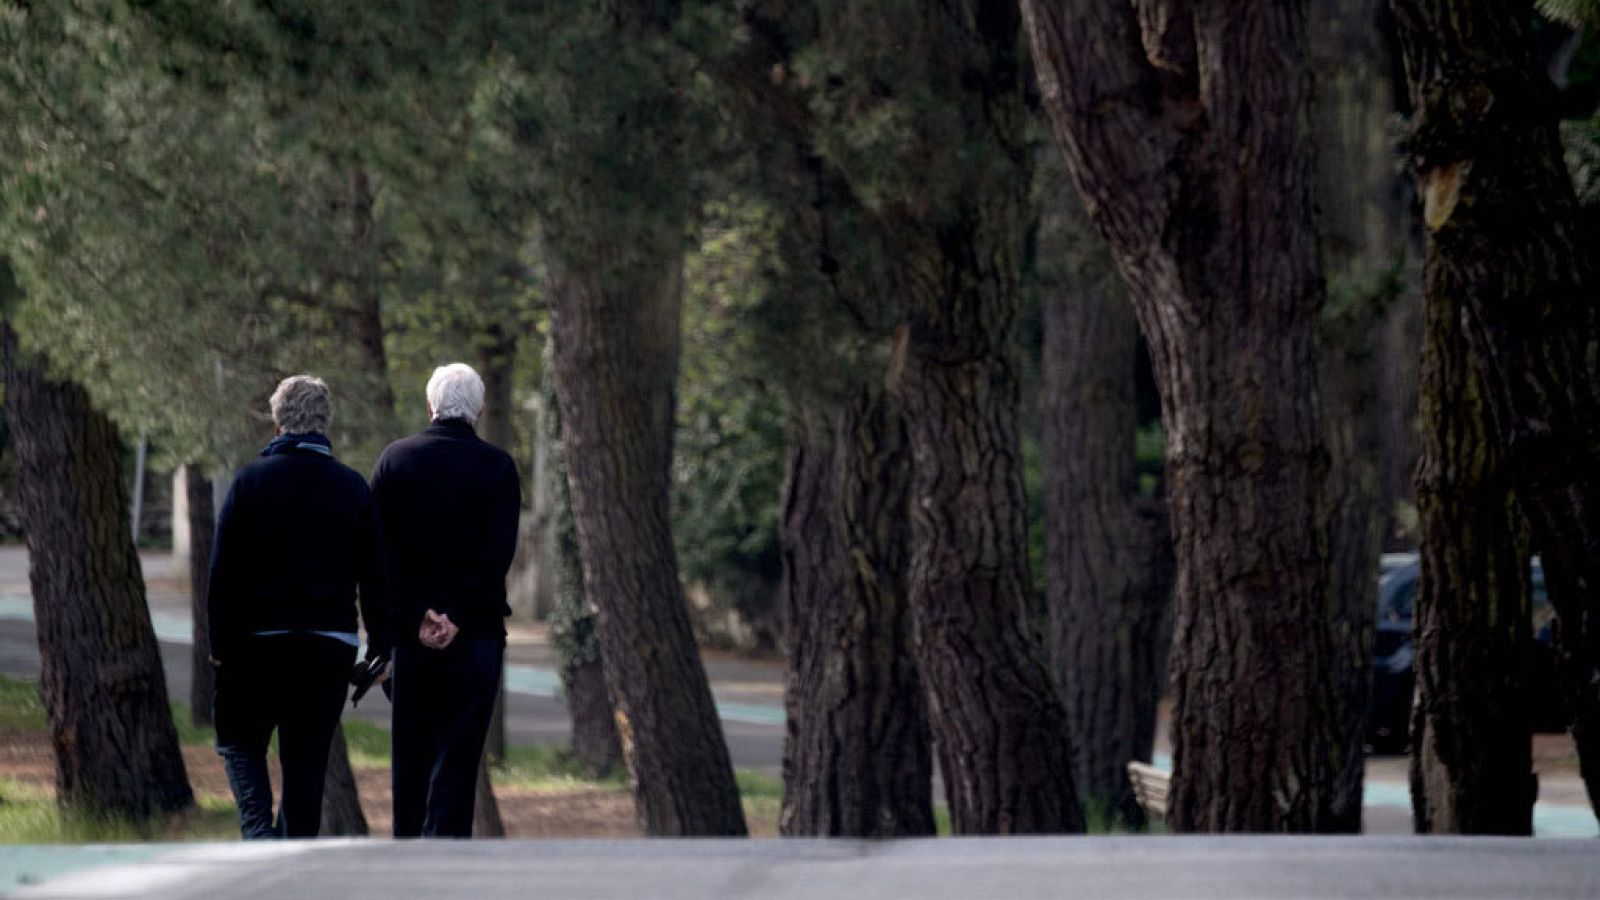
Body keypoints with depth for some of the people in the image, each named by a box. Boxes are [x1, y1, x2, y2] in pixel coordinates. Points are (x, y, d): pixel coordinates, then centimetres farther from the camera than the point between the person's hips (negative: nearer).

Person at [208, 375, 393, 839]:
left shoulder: (251, 480, -4)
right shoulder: (354, 487, 4)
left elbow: (223, 573, -5)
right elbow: (375, 578, 5)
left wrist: (219, 644, 2)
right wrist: (380, 650, 11)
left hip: (259, 642, -2)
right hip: (330, 647, 2)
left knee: (241, 742, 12)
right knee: (307, 761, 8)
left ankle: (259, 830, -12)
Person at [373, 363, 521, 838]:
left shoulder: (395, 459, 1)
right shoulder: (497, 466, -3)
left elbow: (381, 548, -4)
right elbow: (499, 552, -11)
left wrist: (417, 615, -7)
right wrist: (458, 616, -12)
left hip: (412, 631, 2)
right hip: (476, 632, -2)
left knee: (410, 750, 12)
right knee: (458, 754, -1)